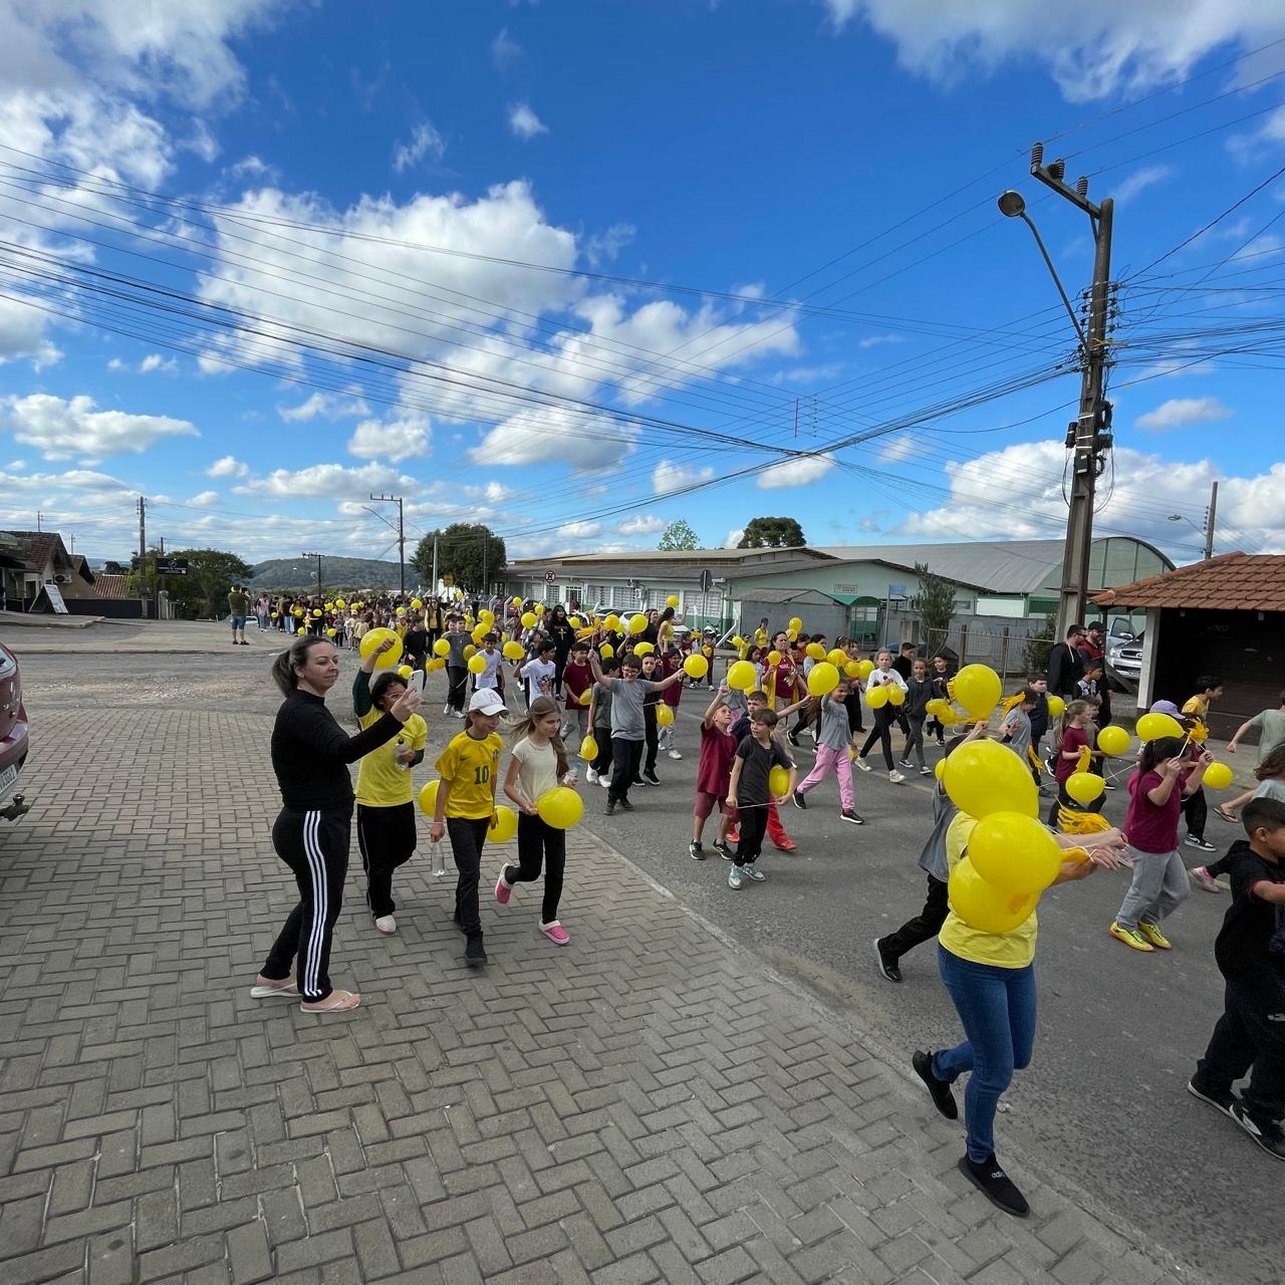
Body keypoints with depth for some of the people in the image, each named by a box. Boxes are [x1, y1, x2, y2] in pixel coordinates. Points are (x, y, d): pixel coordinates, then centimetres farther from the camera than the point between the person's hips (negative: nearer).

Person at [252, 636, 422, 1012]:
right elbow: (344, 750, -40)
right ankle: (315, 994, 27)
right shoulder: (298, 712, -23)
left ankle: (273, 975, 40)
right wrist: (393, 719, -52)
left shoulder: (310, 707, 8)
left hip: (321, 823, 10)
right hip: (312, 827, -10)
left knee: (316, 901, 23)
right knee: (322, 907, 7)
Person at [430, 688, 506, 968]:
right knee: (470, 873, -9)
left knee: (470, 870, 19)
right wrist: (438, 821, -11)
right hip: (459, 816, -6)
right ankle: (473, 937, -4)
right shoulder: (458, 746, -20)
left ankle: (461, 915, 39)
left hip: (482, 813, 6)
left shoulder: (496, 742, -4)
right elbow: (445, 783, -13)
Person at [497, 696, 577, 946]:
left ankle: (549, 920, 24)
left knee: (556, 870, 7)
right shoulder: (522, 748, -17)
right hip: (531, 817, -5)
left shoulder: (555, 744, 0)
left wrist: (567, 783, -9)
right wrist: (524, 804, -29)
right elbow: (508, 786, -13)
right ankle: (508, 876, 43)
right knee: (531, 871, 8)